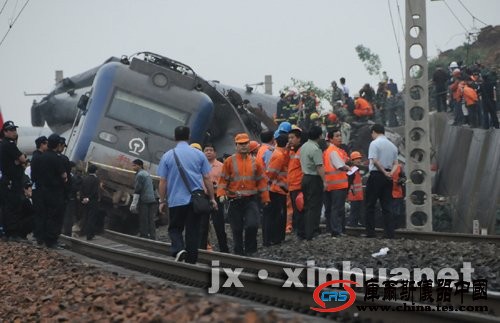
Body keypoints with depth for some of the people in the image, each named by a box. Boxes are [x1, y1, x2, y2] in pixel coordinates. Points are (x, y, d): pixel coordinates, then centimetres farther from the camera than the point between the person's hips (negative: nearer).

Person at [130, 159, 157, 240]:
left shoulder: (139, 175, -8)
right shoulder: (147, 174, 20)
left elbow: (137, 190, -14)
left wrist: (134, 204, -14)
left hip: (144, 201, -8)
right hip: (152, 200, 8)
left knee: (143, 221, -6)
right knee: (151, 220, 5)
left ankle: (144, 236, -7)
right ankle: (152, 237, 4)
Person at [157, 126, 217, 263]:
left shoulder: (167, 156, 0)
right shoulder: (199, 154, 1)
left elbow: (163, 181, 1)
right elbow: (207, 179, 2)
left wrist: (162, 201, 10)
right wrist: (212, 198, 10)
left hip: (176, 201, -1)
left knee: (175, 228, 13)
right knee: (193, 231, 7)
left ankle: (178, 248, -13)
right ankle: (191, 260, 9)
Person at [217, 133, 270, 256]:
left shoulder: (254, 162, 8)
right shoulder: (229, 161, 2)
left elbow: (261, 180, 11)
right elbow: (223, 179, 2)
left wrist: (265, 198, 8)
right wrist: (221, 194, -12)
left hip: (251, 200, 1)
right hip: (235, 201, -1)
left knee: (252, 225, -15)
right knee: (237, 229, 4)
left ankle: (249, 249, 4)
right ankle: (239, 253, 18)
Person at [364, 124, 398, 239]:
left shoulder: (374, 143, -7)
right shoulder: (392, 146, 14)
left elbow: (375, 161, -17)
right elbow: (395, 163, 10)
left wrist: (384, 172, -10)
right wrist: (391, 173, -5)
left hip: (376, 175, -6)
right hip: (388, 177, 6)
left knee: (370, 205, 3)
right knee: (387, 206, 6)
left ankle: (370, 232, 2)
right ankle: (390, 233, 1)